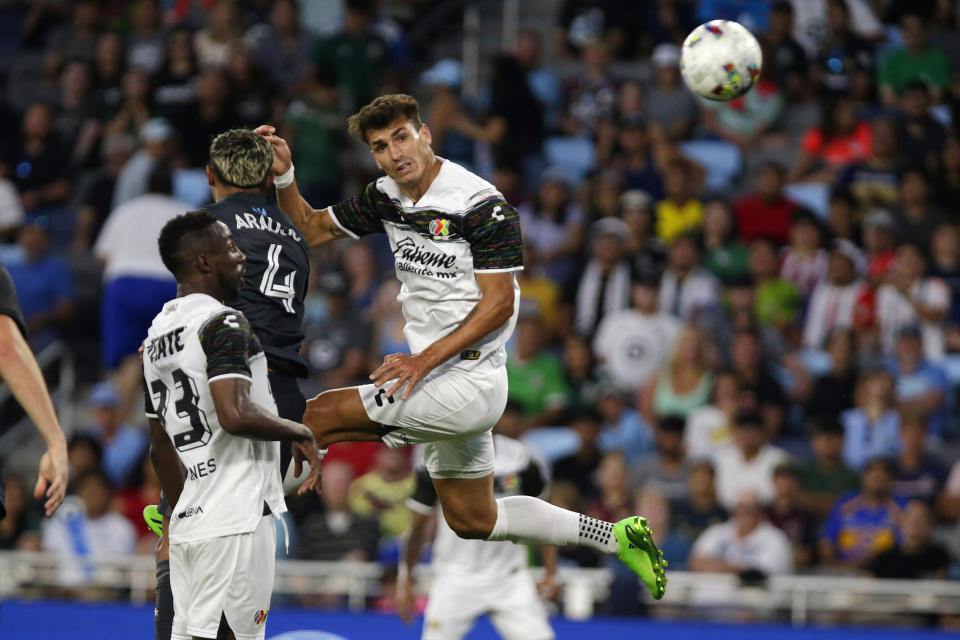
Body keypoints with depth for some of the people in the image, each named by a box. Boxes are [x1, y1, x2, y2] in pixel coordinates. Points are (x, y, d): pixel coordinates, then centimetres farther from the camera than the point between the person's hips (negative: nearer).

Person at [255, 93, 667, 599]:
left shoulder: (482, 205, -16)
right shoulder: (387, 198, 6)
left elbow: (499, 303, -17)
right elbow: (311, 229, 17)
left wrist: (425, 360, -23)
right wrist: (284, 176, -2)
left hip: (469, 381, -9)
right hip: (440, 385, 9)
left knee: (320, 416, -16)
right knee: (472, 520, 17)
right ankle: (615, 538, 26)